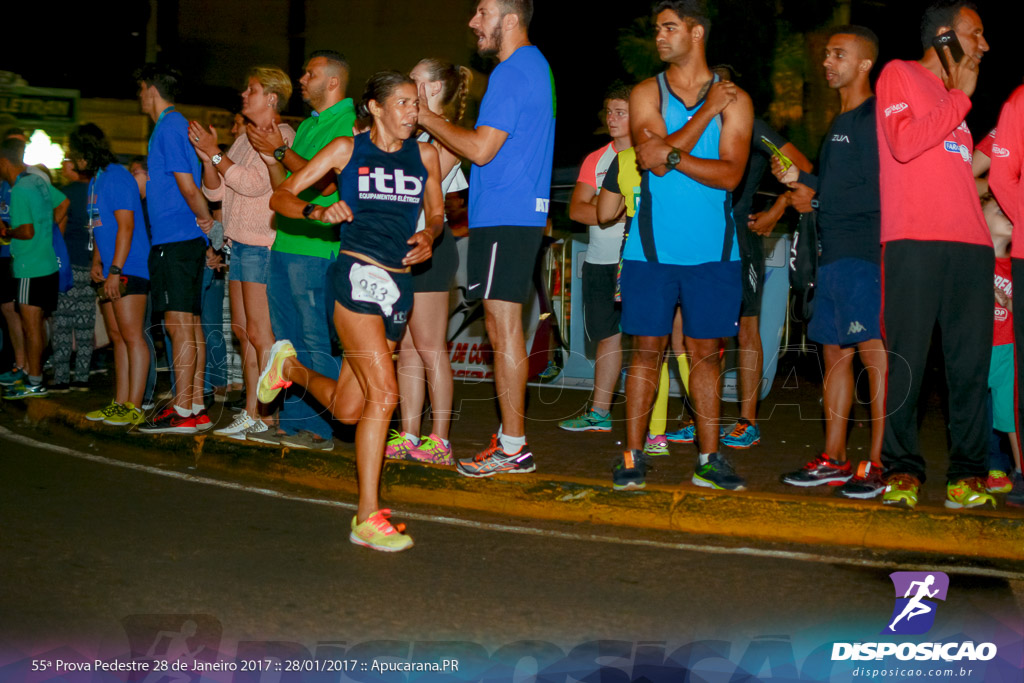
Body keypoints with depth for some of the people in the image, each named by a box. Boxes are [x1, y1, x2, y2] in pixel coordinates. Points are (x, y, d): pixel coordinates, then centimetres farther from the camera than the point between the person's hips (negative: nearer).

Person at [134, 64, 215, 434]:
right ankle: (196, 408, 15)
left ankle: (183, 412, -6)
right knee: (191, 324, 10)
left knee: (180, 326, -8)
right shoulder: (178, 125, 20)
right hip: (185, 239, 10)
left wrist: (207, 220, -5)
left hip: (175, 241, -10)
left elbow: (187, 184, -16)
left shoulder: (169, 127, -10)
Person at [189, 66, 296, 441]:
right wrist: (206, 157, 0)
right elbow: (215, 191, 17)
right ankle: (251, 413, 14)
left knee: (259, 333, -9)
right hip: (238, 242, 9)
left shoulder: (280, 136, -7)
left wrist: (216, 153, -12)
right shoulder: (244, 138, 20)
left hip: (262, 244, -9)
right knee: (243, 329, 9)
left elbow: (254, 183, -19)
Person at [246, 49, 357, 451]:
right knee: (288, 339, 11)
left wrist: (280, 151, -11)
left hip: (315, 248, -9)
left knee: (317, 343, -4)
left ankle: (322, 430, 2)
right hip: (284, 242, 9)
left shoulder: (348, 123, -8)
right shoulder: (307, 125, 21)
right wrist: (267, 152, 13)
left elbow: (325, 183, -19)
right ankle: (292, 422, 17)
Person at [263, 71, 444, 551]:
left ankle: (291, 367, 41)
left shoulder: (425, 155, 12)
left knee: (348, 409, 9)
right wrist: (318, 211, -16)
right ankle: (367, 517, -7)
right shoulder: (348, 150, 3)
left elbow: (436, 214, 22)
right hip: (356, 275, -5)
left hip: (399, 283, 5)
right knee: (383, 394, -16)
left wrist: (428, 235, -1)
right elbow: (281, 196, 4)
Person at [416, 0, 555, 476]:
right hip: (520, 211, 10)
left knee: (503, 328, -8)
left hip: (505, 217, -10)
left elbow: (481, 149, -18)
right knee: (502, 328, 13)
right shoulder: (535, 66, 21)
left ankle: (513, 448, -3)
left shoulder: (512, 73, -13)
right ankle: (511, 434, 20)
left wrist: (426, 116, -8)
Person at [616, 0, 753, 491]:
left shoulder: (735, 100, 6)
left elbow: (730, 174, -7)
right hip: (653, 246, 0)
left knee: (705, 352, 5)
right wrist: (708, 110, -8)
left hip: (712, 249, 1)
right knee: (646, 349, 1)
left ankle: (708, 459, 13)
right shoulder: (647, 94, 6)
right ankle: (632, 455, 9)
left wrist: (669, 156, -14)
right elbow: (654, 157, -12)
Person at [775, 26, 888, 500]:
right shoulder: (839, 122, 23)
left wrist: (815, 196, -8)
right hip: (834, 252, 10)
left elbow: (877, 191, -13)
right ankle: (833, 459, 16)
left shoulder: (874, 117, -6)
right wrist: (799, 179, 12)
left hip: (865, 252, -10)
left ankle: (878, 464, -8)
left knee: (875, 353, -10)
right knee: (835, 353, 10)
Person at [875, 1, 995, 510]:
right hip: (914, 240, -6)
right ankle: (902, 468, 2)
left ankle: (967, 471, 6)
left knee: (971, 361, 1)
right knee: (906, 358, -6)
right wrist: (959, 97, -1)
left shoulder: (957, 96, 27)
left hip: (971, 243, 7)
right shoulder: (900, 75, 6)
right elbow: (904, 144, -10)